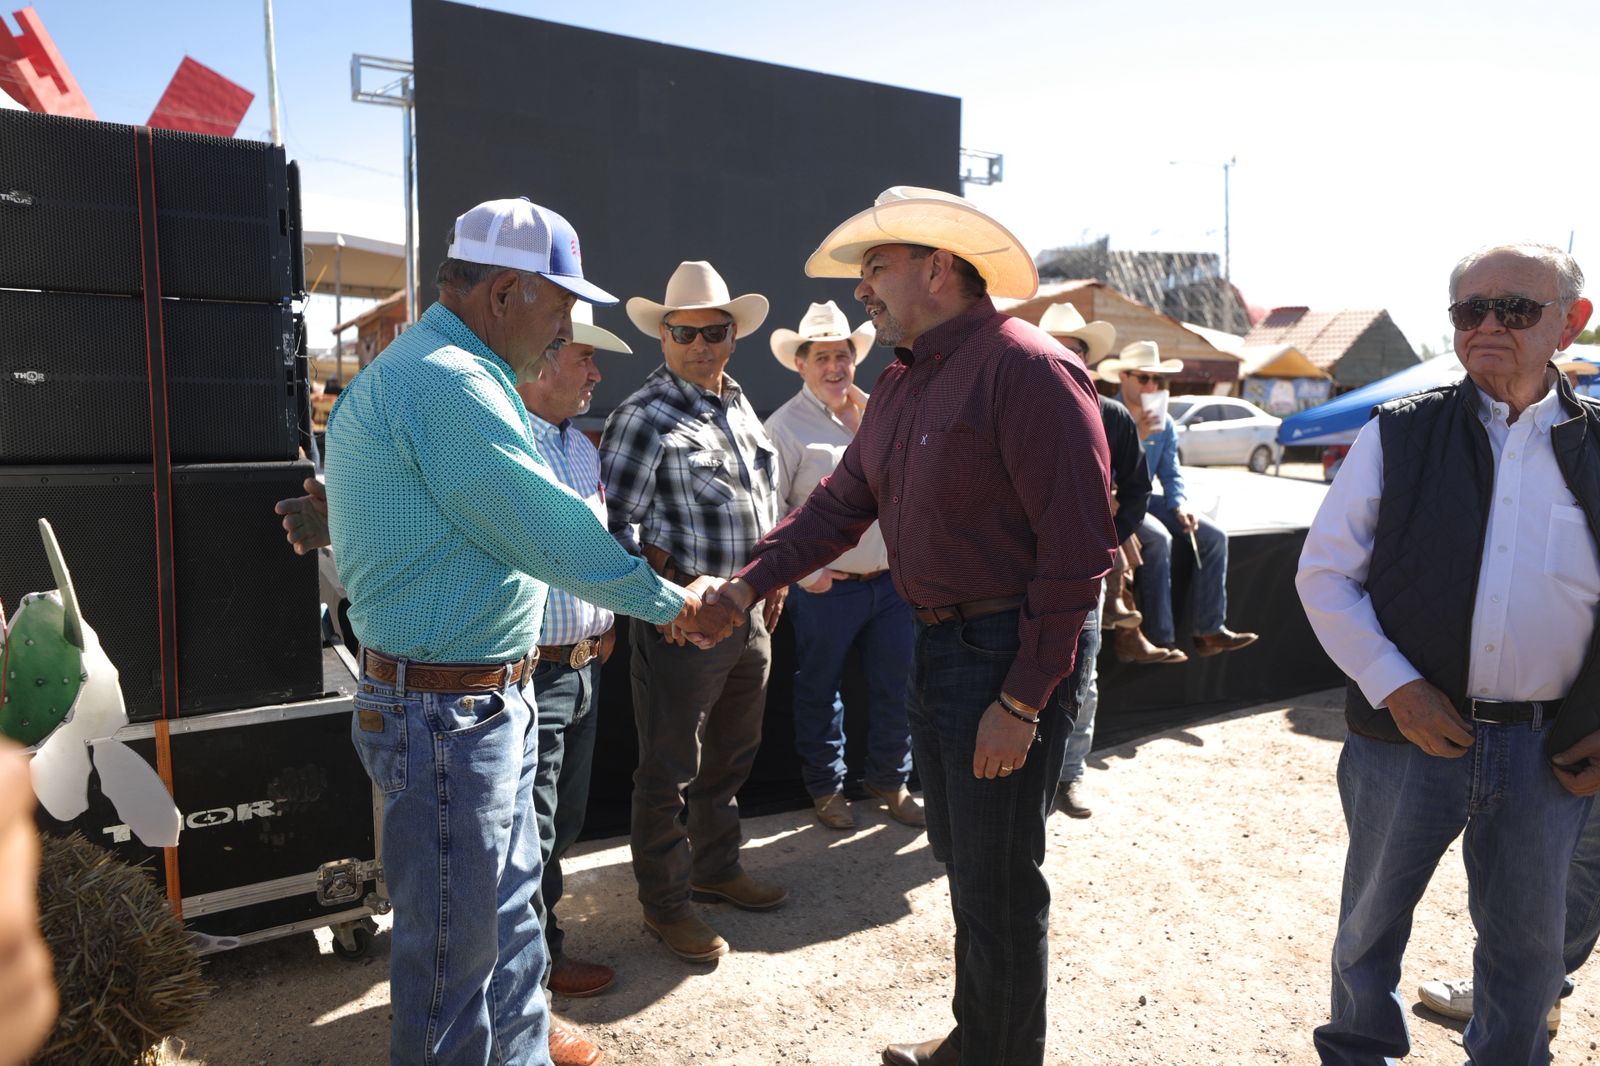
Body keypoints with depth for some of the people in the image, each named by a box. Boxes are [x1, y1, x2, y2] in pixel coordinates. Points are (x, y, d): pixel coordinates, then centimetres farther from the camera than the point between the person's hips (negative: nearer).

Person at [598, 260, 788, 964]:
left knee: (730, 757, 21)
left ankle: (716, 868, 40)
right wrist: (669, 588, -22)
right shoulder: (644, 416, -12)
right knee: (669, 770, 6)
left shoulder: (739, 405, 12)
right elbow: (615, 521, -15)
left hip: (749, 611, 8)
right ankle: (664, 903, 23)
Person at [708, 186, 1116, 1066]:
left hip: (1009, 654, -9)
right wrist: (749, 583, -2)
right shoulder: (901, 383, 11)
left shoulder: (1028, 368, -18)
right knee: (960, 860, 22)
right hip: (936, 645, 9)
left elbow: (1078, 548, -21)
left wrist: (1022, 701, -21)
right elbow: (841, 500, 11)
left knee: (999, 885, 5)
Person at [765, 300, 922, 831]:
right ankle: (826, 787, 30)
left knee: (897, 684, 14)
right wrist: (804, 574, -13)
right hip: (827, 588, -5)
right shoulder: (786, 426, -8)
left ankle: (890, 778, 35)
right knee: (819, 690, 10)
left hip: (892, 580, 5)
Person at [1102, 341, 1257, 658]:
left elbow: (1170, 474, 13)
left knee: (1214, 536, -5)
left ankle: (1210, 631, -4)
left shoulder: (1165, 424, 10)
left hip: (1144, 499, 8)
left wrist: (1180, 505, -6)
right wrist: (1137, 437, -26)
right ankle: (1159, 639, -27)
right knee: (1158, 537, -33)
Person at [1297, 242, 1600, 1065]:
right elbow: (1323, 573, -4)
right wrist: (1396, 689, -13)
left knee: (1527, 936, 19)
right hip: (1409, 732, -1)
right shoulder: (1398, 435, -4)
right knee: (1373, 914, 17)